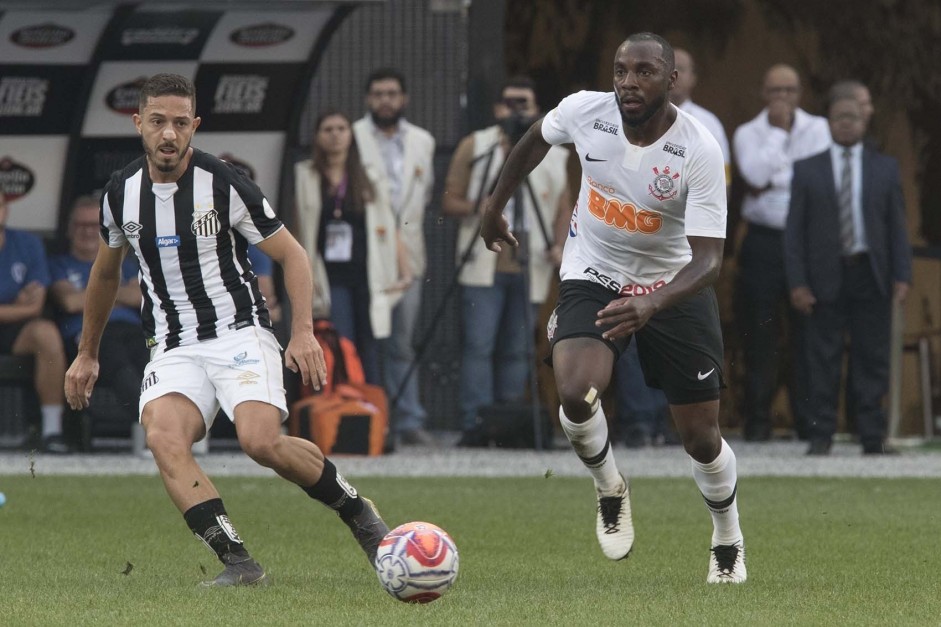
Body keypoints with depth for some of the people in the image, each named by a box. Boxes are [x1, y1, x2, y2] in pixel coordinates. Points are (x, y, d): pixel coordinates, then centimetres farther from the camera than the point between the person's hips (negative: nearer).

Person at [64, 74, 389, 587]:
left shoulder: (223, 184, -7)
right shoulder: (121, 192, 6)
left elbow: (292, 255, -1)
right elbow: (105, 273, 25)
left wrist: (303, 332, -14)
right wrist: (87, 353, 31)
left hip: (239, 333, -4)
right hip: (172, 348, 4)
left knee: (261, 441, -27)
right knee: (163, 437, -28)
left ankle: (356, 510, 0)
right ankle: (238, 563, -30)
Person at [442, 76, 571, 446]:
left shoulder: (553, 156, 13)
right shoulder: (474, 148, 8)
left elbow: (563, 208, 14)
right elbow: (450, 202, 6)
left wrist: (559, 245, -4)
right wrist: (476, 208, -15)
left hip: (529, 271, 2)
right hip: (484, 268, -2)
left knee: (517, 350, 3)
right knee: (478, 345, -11)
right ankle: (474, 425, -13)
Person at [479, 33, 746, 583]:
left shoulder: (700, 150, -26)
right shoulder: (585, 110, -17)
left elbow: (708, 258, -30)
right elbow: (536, 140, 8)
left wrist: (653, 304, -48)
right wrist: (496, 207, 18)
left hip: (673, 287, -1)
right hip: (593, 279, 1)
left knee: (702, 438, 4)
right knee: (577, 396, -27)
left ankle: (729, 541, 35)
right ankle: (610, 488, 6)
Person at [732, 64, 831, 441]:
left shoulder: (817, 129, 7)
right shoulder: (748, 134, 7)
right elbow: (756, 174, -11)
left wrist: (773, 181, -7)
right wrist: (778, 131, -6)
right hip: (763, 243, 0)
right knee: (760, 335, -1)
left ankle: (808, 419, 1)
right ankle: (758, 420, 3)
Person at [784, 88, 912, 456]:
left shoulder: (885, 169, 10)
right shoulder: (808, 170, 7)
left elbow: (897, 227, 8)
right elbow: (794, 230, 4)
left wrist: (902, 276, -2)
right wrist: (797, 283, -5)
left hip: (871, 275, 1)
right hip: (826, 279, -1)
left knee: (872, 358, 1)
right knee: (824, 359, -1)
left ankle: (872, 437, 4)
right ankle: (821, 435, 4)